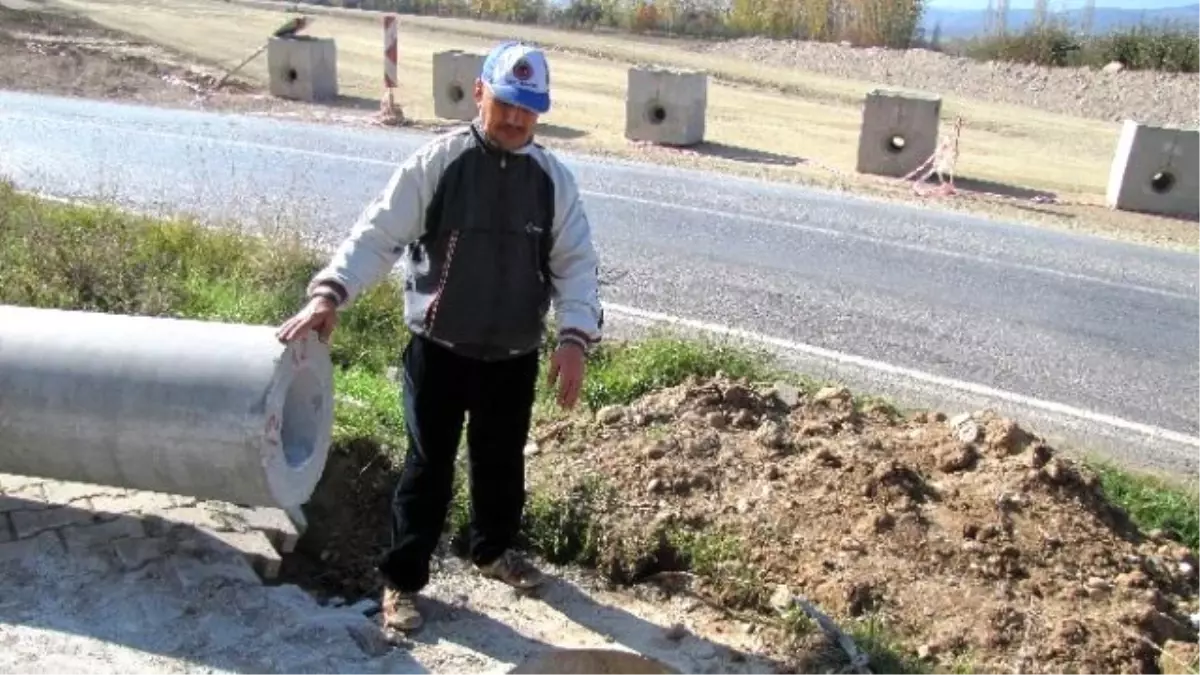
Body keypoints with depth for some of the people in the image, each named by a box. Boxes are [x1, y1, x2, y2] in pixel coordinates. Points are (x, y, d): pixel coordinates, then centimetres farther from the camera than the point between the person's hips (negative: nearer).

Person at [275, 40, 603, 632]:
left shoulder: (554, 178, 0)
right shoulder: (437, 162, -8)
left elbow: (576, 263, -1)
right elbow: (378, 234, -11)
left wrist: (575, 336, -15)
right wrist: (330, 291, -25)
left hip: (515, 357, 3)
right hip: (438, 350, -3)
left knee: (502, 461, 20)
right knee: (429, 465, 7)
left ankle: (493, 550, 45)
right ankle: (401, 579, 24)